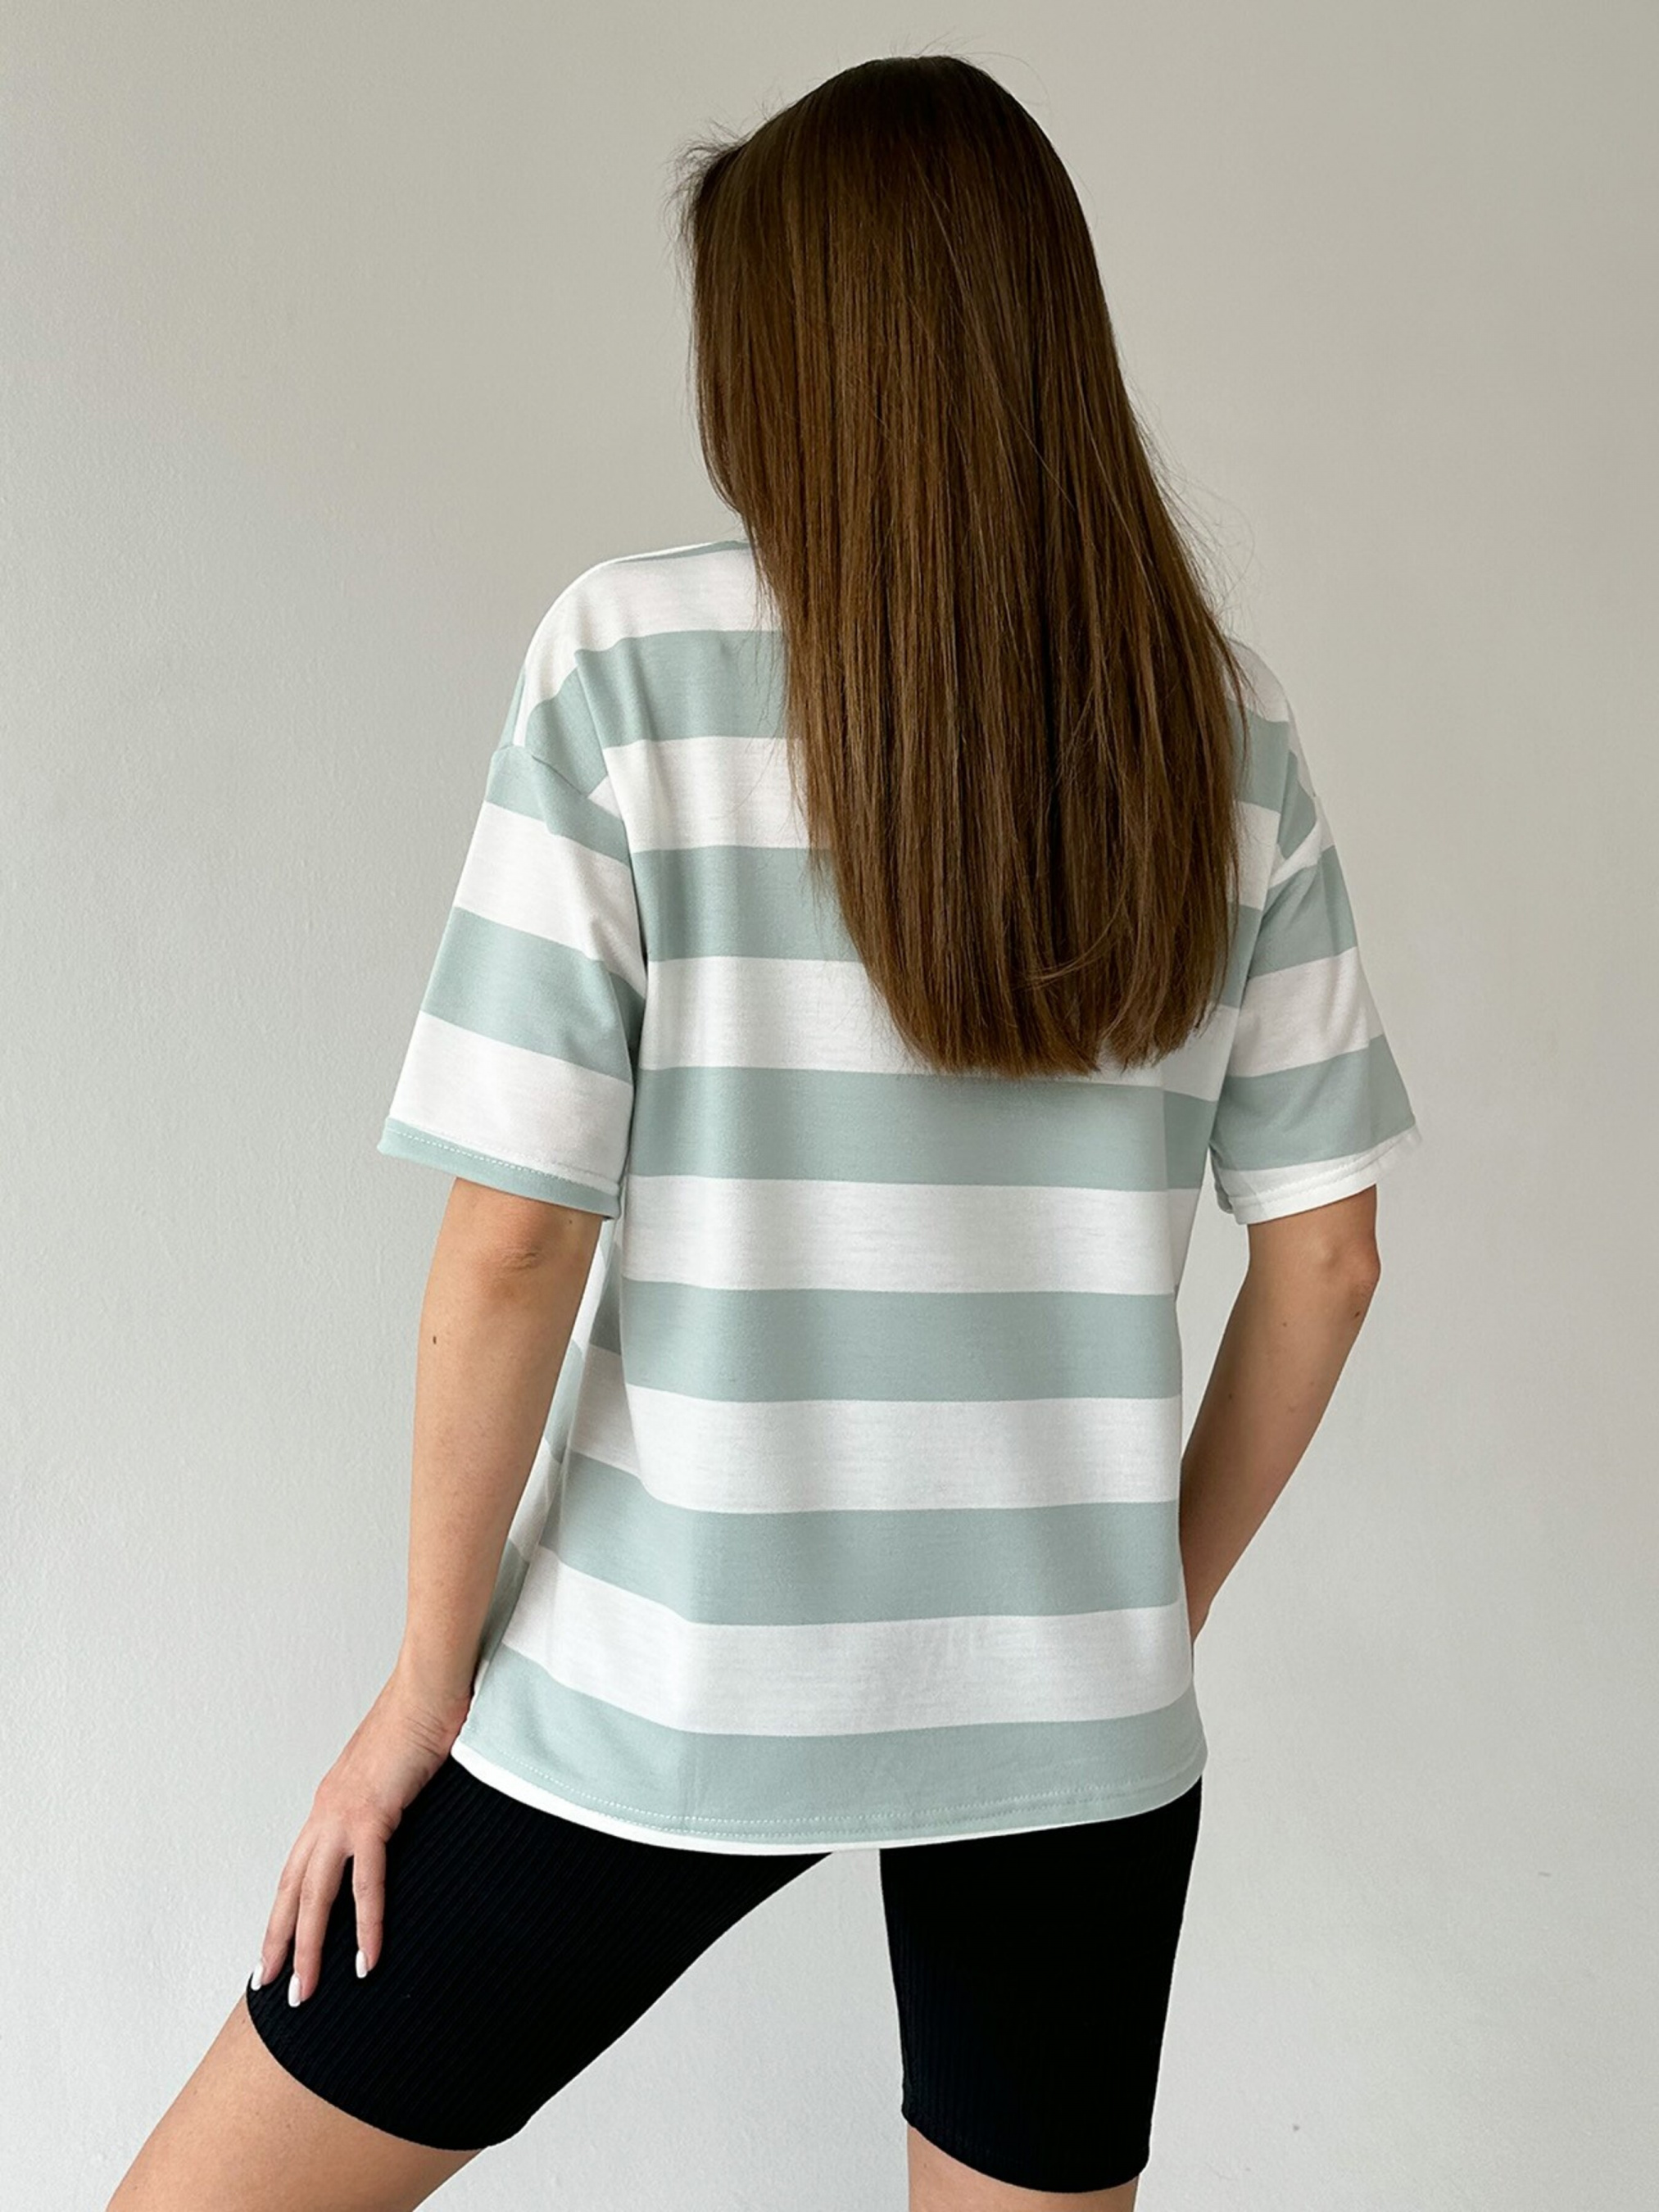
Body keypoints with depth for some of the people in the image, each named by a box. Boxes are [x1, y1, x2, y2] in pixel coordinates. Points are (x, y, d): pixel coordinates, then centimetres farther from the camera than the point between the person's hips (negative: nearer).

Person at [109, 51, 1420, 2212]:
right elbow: (1323, 1256, 3)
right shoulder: (1224, 721, 0)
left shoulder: (635, 658, -11)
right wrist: (1163, 1605, 16)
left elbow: (511, 1242, -13)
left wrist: (430, 1676, 0)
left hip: (668, 1690, -3)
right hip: (1075, 1711, 4)